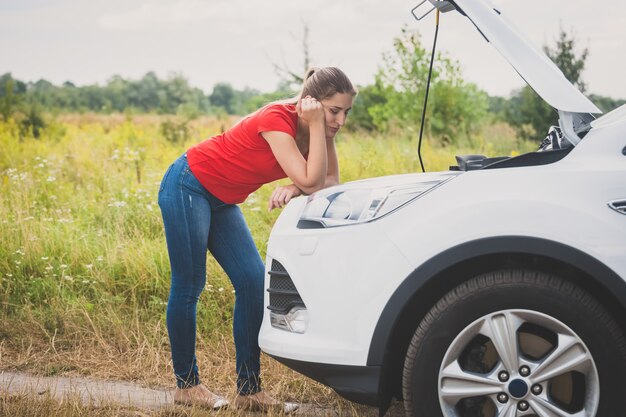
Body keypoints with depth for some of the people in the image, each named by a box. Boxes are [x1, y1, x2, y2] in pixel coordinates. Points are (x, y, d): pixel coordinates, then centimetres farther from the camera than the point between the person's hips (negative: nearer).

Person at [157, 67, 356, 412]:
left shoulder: (317, 128, -4)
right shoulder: (276, 119, -28)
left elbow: (330, 181, -6)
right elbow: (309, 179, -33)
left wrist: (296, 187, -24)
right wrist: (316, 126, -30)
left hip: (221, 200, 8)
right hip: (186, 186, -8)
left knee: (254, 283, -2)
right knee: (189, 287, -3)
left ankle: (248, 390, 2)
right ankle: (186, 384, 10)